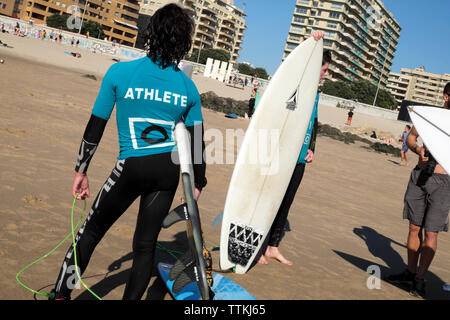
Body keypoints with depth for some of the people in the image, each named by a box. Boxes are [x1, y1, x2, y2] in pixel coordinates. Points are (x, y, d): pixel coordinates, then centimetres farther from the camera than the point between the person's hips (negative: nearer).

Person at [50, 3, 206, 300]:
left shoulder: (119, 72, -5)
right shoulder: (188, 86, 3)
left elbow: (95, 127, 0)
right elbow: (197, 140, 8)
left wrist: (81, 170, 10)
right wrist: (198, 183, 19)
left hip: (131, 167, -2)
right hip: (169, 168, 2)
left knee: (91, 230, 15)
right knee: (146, 243, 12)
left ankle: (61, 294, 24)